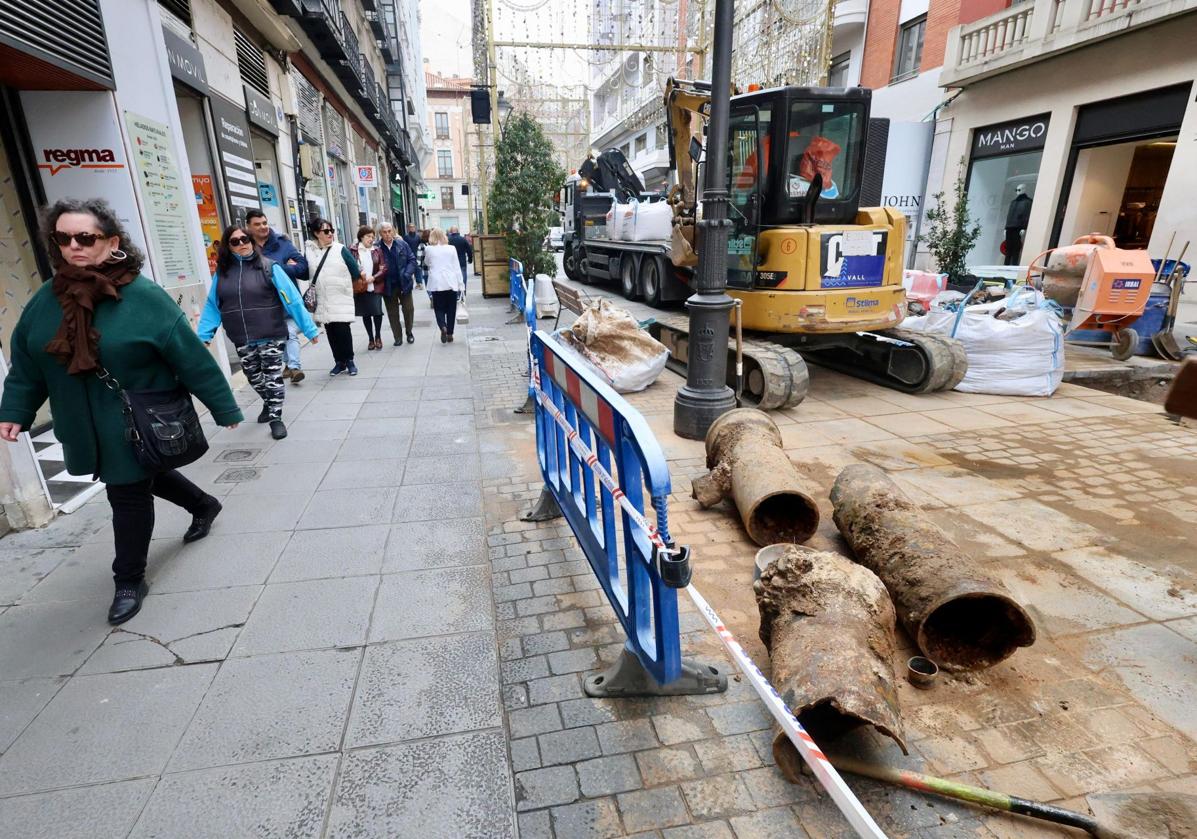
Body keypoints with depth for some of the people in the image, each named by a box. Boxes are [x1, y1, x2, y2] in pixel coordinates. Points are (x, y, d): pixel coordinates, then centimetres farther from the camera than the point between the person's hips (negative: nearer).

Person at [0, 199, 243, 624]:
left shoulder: (144, 297, -17)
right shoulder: (47, 299, 0)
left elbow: (191, 358, -16)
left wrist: (224, 408, -14)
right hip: (86, 427, 6)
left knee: (128, 496, 2)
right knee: (141, 477, 23)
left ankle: (130, 581, 21)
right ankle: (203, 505, 49)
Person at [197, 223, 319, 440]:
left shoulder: (268, 267, -7)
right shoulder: (222, 273, 4)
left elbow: (292, 299, -11)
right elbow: (212, 306, 6)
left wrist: (309, 328, -15)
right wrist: (203, 336, -3)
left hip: (271, 336, -4)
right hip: (242, 340, 4)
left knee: (272, 377, 2)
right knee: (254, 378, 17)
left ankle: (275, 417, 14)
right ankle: (268, 404, 41)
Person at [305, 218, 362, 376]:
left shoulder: (340, 249, -3)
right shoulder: (309, 251, 5)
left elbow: (356, 272, -2)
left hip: (341, 299, -3)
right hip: (322, 301, 3)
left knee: (343, 330, -4)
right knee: (331, 332, 7)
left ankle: (349, 361, 11)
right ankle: (339, 362, 18)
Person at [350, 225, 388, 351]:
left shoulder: (377, 250, 5)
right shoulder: (353, 251, -1)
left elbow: (384, 268, 1)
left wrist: (374, 277, -12)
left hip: (375, 287, 0)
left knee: (377, 312, -4)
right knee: (365, 314, 8)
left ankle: (378, 337, 18)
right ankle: (371, 339, 22)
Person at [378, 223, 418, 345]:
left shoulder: (402, 244, 0)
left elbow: (412, 260, 0)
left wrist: (407, 274, -11)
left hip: (404, 283, 1)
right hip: (388, 286, -1)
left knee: (408, 309, 8)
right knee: (393, 313, 7)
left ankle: (409, 333, 27)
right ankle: (398, 337, 18)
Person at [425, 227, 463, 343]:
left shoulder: (428, 249, -1)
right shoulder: (451, 248, 1)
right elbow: (457, 267, 3)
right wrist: (460, 284, 7)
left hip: (436, 283, 0)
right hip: (451, 283, 1)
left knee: (439, 308, 8)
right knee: (451, 309, 9)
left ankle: (443, 327, -18)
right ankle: (450, 334, 11)